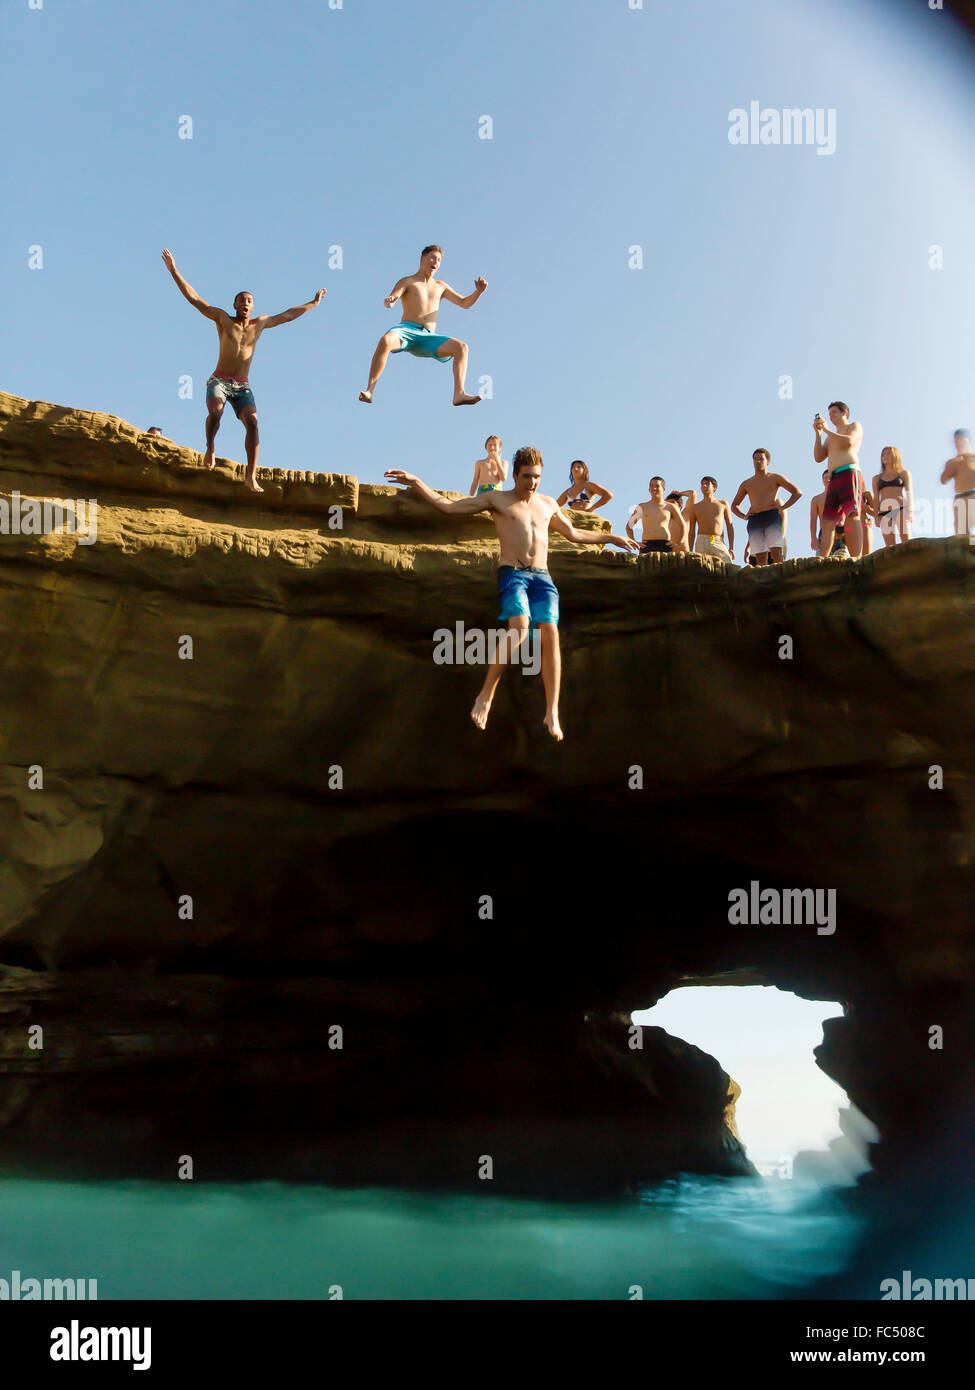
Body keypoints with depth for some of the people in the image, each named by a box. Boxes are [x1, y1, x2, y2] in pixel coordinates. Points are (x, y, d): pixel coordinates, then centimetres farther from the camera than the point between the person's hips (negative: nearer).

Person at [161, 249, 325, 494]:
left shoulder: (260, 323, 13)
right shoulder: (222, 318, 4)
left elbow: (288, 315, 25)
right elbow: (193, 297, 1)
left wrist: (313, 303, 32)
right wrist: (174, 271, -4)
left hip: (242, 387, 2)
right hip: (219, 381, -2)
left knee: (252, 422, -20)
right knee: (215, 411, -34)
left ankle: (251, 476, -24)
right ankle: (210, 449, -11)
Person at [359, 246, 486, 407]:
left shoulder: (440, 286, 27)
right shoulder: (407, 282, 13)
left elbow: (465, 303, 27)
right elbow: (390, 299, -5)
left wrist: (478, 291, 6)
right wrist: (388, 301, -31)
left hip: (428, 339, 4)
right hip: (407, 330, -4)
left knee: (461, 347, -20)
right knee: (386, 340, -38)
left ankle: (459, 394, -32)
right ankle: (369, 390, -36)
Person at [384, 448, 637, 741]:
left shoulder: (548, 504, 22)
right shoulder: (496, 500, 9)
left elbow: (574, 534, 36)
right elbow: (448, 506, 6)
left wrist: (611, 538, 39)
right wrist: (415, 483, -3)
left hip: (542, 576, 4)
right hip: (512, 573, -4)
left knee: (550, 634, -16)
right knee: (519, 629, -28)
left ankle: (552, 712, -16)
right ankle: (486, 695, -18)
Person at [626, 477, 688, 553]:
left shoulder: (670, 507, 14)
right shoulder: (642, 507, 14)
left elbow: (683, 526, 21)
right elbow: (629, 526, 17)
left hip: (665, 545, 0)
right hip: (646, 547, 0)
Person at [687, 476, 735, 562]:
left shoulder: (723, 504, 16)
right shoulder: (695, 507, 16)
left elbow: (730, 526, 13)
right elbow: (691, 531, 14)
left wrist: (731, 548, 2)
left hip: (719, 542, 0)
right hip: (702, 542, 0)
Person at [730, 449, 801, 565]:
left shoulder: (775, 478, 15)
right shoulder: (747, 484, 22)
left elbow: (797, 492, 11)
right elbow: (734, 506, 31)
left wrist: (782, 507, 0)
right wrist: (744, 516, 11)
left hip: (773, 517, -2)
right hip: (754, 520, 2)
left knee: (776, 553, -19)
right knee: (760, 558, -10)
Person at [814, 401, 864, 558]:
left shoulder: (854, 426, 14)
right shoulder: (831, 436, 34)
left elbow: (849, 442, -8)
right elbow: (818, 457, 22)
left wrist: (827, 430, 0)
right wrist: (818, 434, 13)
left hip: (849, 472, -8)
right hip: (834, 479, 8)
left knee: (851, 514, -25)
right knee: (828, 521, -2)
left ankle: (857, 557, -38)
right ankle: (822, 558, -9)